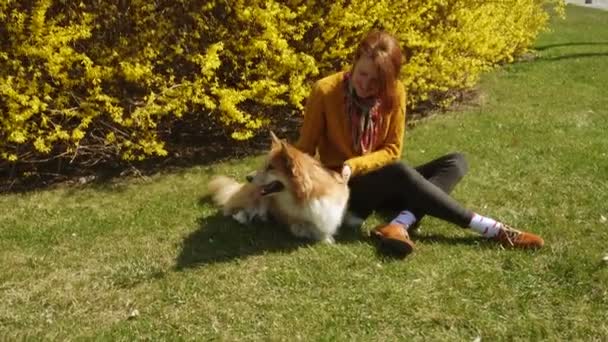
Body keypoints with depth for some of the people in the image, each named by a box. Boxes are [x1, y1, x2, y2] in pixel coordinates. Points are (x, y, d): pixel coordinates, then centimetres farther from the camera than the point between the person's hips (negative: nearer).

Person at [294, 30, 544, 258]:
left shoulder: (395, 92, -8)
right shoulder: (325, 91, -17)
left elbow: (392, 150, -6)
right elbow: (305, 147, -9)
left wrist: (354, 166, -23)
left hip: (382, 183, 5)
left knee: (456, 162, -11)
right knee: (400, 172, -34)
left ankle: (399, 225, -36)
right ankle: (494, 230, -28)